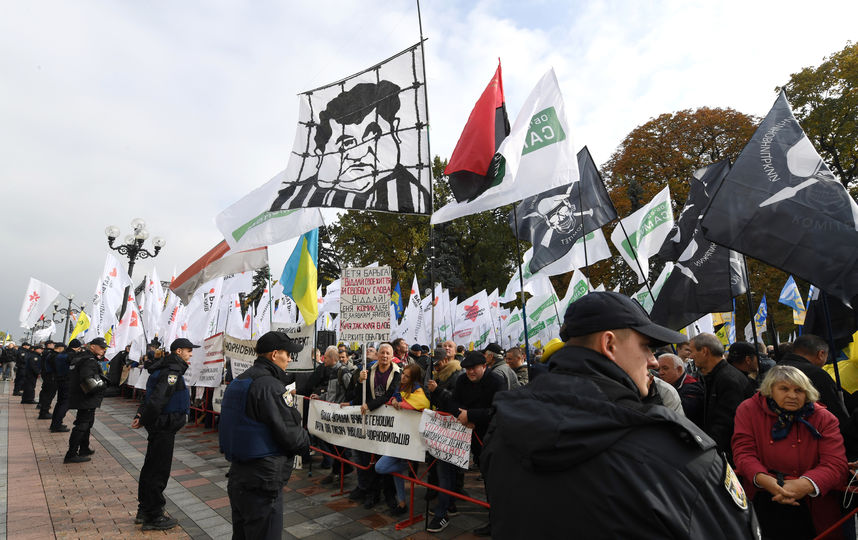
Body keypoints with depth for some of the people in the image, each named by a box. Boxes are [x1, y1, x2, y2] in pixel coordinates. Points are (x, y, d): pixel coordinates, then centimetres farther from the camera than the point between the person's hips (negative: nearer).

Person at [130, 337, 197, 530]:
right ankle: (153, 518, 12)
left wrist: (140, 415, 3)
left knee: (151, 468, 19)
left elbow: (150, 397, 15)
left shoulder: (166, 369, 13)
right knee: (158, 471, 0)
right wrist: (143, 420, -13)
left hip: (160, 427, 10)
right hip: (164, 428, -10)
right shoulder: (172, 372, -20)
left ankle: (144, 510, 33)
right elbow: (156, 400, -28)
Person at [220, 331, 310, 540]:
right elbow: (289, 434, -22)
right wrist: (305, 441, -1)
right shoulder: (269, 385, -22)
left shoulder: (238, 382, 10)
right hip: (262, 482, -10)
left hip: (237, 477, 10)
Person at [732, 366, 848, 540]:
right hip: (762, 498, -1)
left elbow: (836, 465, -4)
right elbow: (743, 452, -3)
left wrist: (807, 484, -23)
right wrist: (763, 479, -22)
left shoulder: (824, 418, 5)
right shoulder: (749, 409, 2)